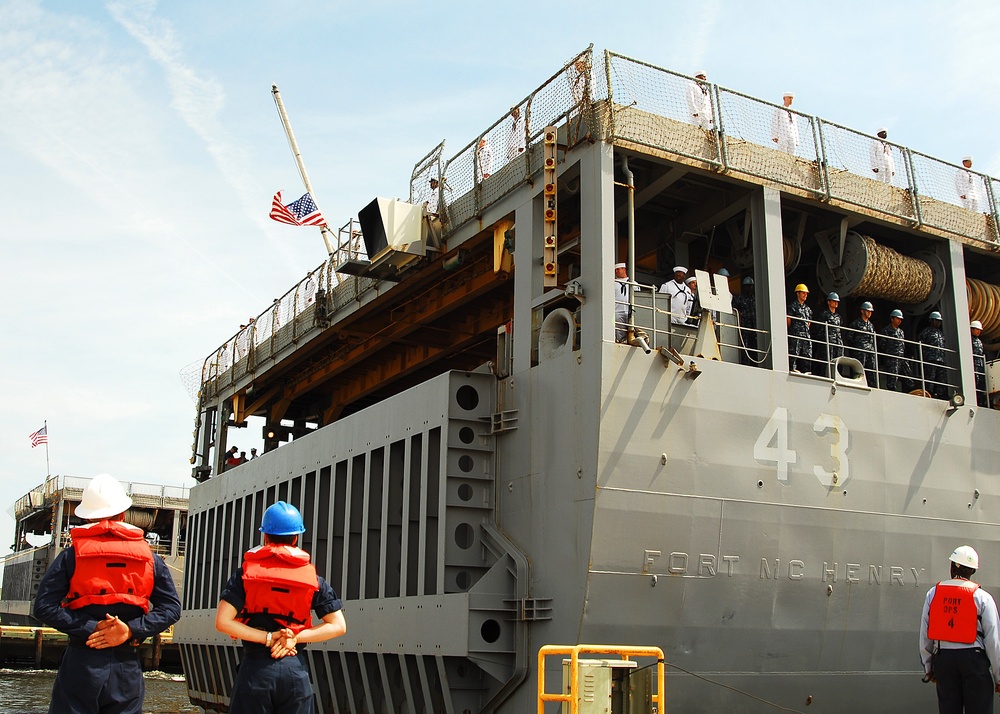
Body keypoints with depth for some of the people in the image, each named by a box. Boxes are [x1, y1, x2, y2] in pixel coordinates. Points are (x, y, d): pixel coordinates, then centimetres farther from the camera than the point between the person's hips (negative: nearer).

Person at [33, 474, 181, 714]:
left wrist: (90, 628, -10)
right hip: (128, 668, 2)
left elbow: (44, 606, -9)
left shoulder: (70, 556, 0)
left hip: (81, 665, -2)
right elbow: (171, 607, 0)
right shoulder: (149, 558, 5)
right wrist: (131, 630, -7)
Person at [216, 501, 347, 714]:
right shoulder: (313, 579, 3)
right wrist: (296, 637, -5)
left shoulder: (245, 574, 1)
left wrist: (267, 638, -9)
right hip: (296, 671, 1)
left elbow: (223, 622, -10)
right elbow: (338, 626, -1)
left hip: (255, 668, -1)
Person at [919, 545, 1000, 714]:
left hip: (942, 657, 3)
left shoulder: (933, 594, 6)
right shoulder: (982, 597, -3)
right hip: (973, 658, -3)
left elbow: (925, 635, 8)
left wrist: (928, 667, 18)